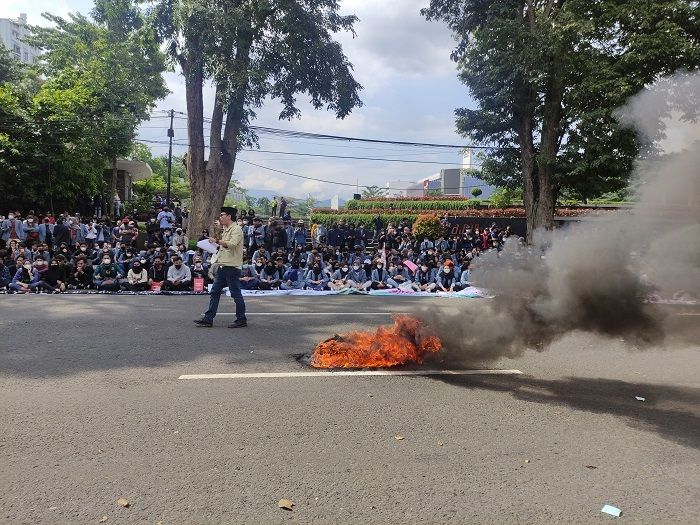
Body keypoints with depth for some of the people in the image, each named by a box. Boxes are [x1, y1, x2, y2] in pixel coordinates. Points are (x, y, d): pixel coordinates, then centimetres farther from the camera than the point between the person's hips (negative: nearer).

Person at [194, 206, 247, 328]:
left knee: (236, 294, -3)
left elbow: (232, 244, -23)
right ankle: (208, 318, 12)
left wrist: (217, 241, -18)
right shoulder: (226, 230, 20)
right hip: (222, 266, 10)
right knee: (214, 292, 8)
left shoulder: (236, 229, -8)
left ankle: (241, 320, 7)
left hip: (232, 266, -10)